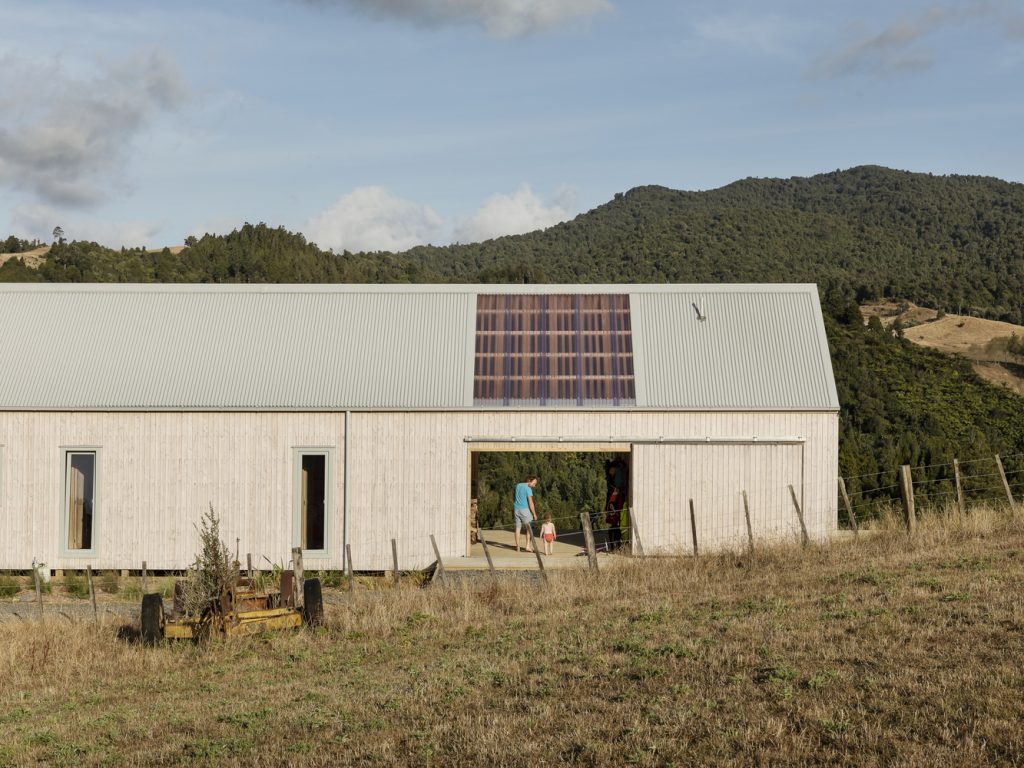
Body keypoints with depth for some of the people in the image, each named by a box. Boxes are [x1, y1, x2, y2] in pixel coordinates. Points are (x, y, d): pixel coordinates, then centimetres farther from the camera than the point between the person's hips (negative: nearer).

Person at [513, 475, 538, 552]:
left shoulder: (518, 485, 7)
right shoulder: (528, 489, -16)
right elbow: (530, 503, -16)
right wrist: (534, 514, -9)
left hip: (517, 509, 6)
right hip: (525, 510, -6)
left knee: (518, 528, 10)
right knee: (529, 528, 6)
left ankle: (517, 547, 10)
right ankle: (528, 546, -3)